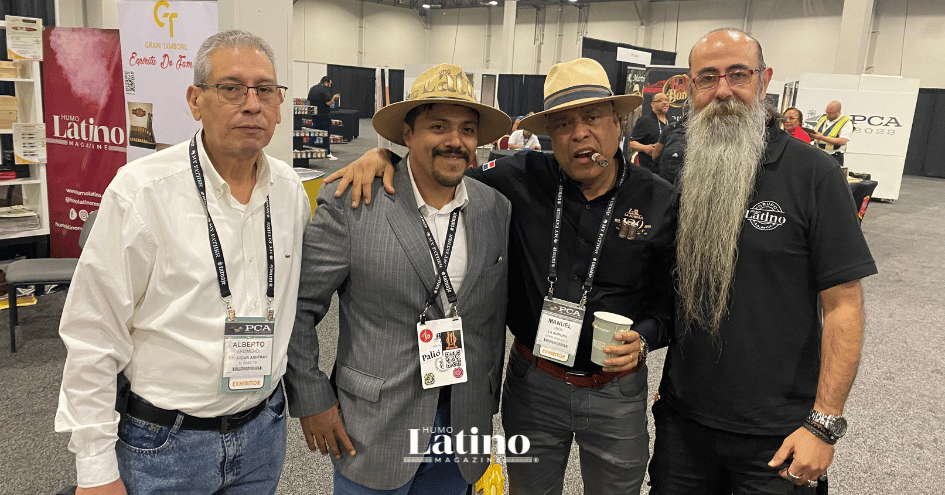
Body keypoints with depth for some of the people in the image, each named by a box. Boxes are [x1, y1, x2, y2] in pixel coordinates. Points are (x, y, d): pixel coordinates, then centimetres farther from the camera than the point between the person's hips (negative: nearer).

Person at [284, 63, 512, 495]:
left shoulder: (496, 209, -1)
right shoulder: (350, 204, -13)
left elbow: (494, 316, 7)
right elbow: (298, 305, -8)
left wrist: (488, 403, 11)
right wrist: (312, 400, -7)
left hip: (463, 427, 4)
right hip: (373, 431, -3)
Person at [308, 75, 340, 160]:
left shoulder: (312, 88, 12)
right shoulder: (324, 89, -14)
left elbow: (309, 102, 16)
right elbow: (328, 103, -20)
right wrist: (334, 97, -4)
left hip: (314, 114, 7)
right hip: (324, 115, -7)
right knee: (327, 134, -3)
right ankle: (328, 153, -4)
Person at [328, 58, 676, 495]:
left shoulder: (659, 202, -8)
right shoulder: (522, 180, -10)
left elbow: (671, 294, -1)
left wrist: (643, 338, -18)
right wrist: (386, 154, -16)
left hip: (617, 391, 0)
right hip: (533, 384, 0)